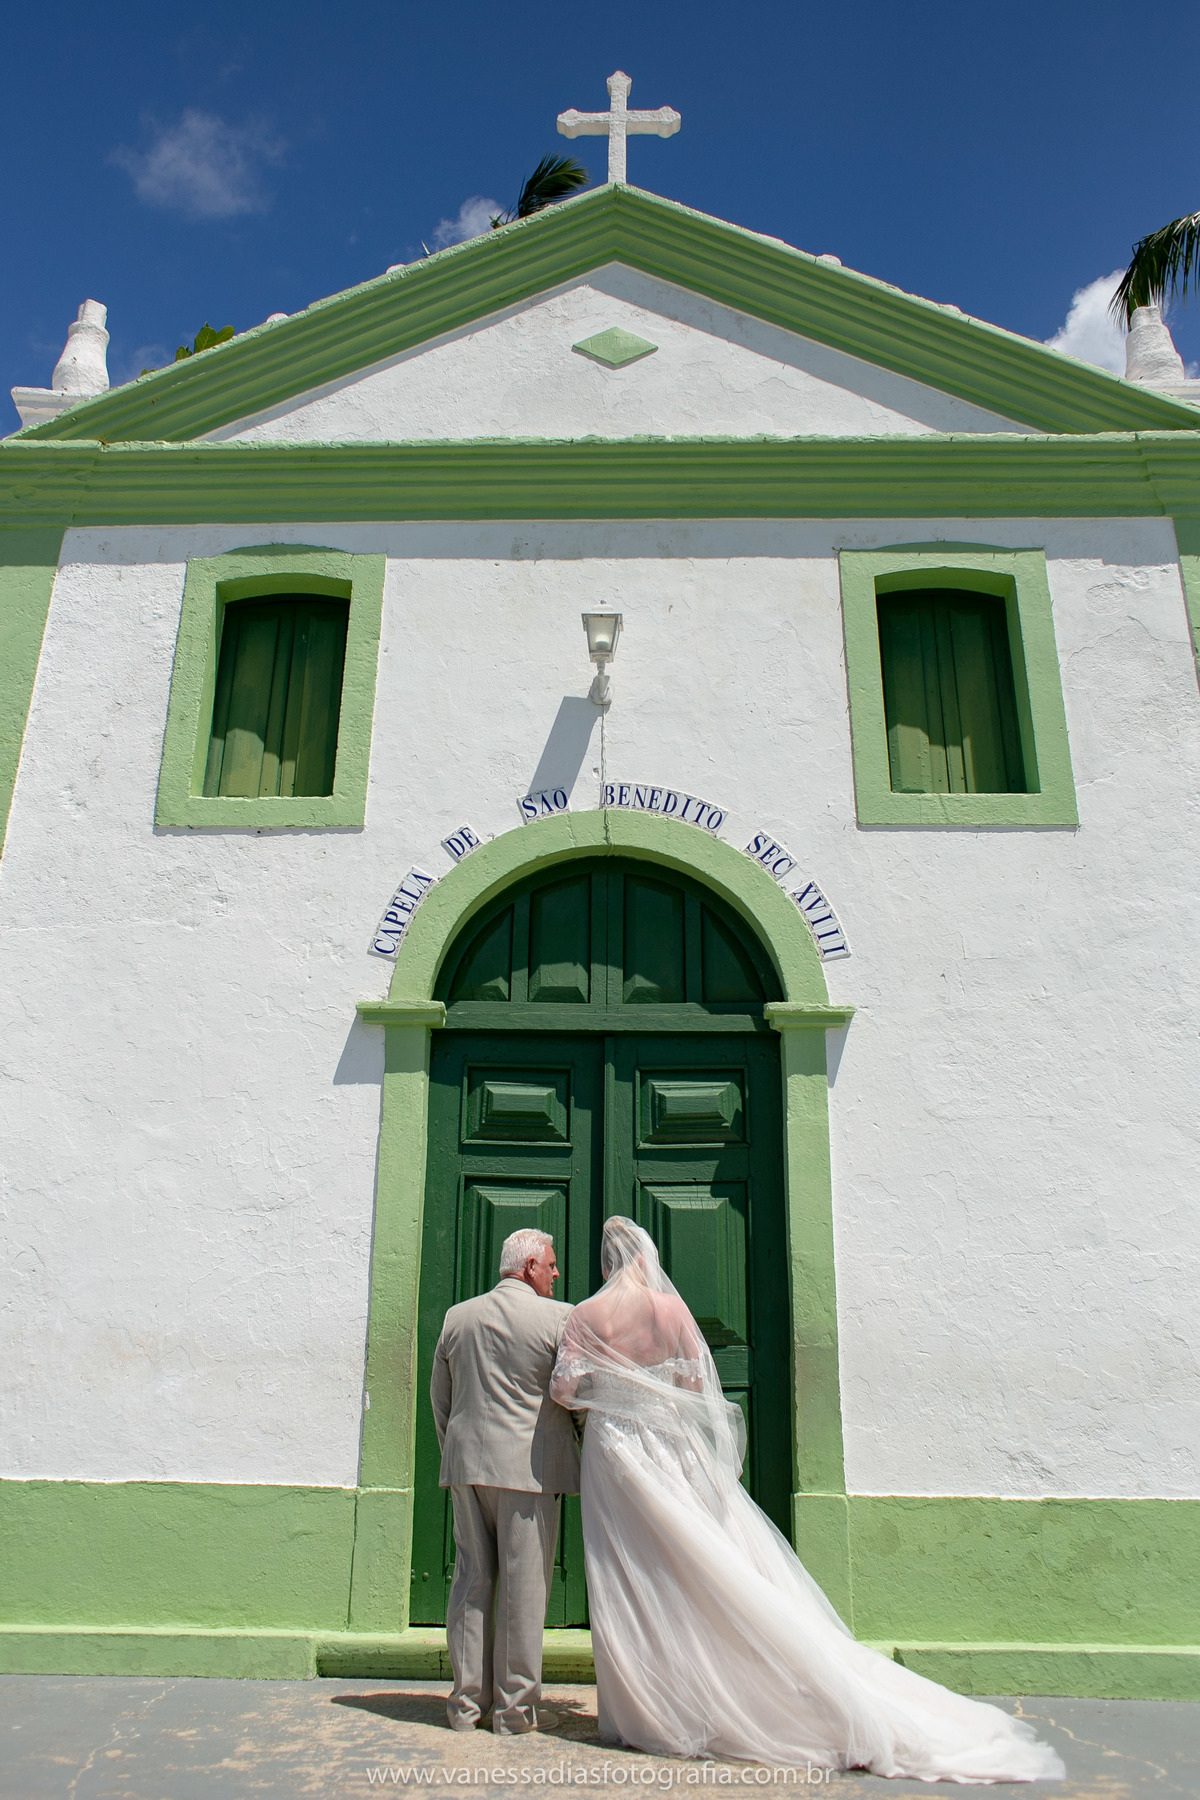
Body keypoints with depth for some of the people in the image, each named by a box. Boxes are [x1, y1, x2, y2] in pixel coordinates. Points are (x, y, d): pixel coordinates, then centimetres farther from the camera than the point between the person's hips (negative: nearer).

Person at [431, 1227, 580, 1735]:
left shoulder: (457, 1317, 8)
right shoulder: (559, 1318, -8)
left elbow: (439, 1398, 14)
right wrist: (582, 1450, 12)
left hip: (466, 1464, 5)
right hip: (530, 1465, -5)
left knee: (471, 1579, 12)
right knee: (525, 1585, 4)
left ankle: (466, 1701, 19)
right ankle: (515, 1706, 11)